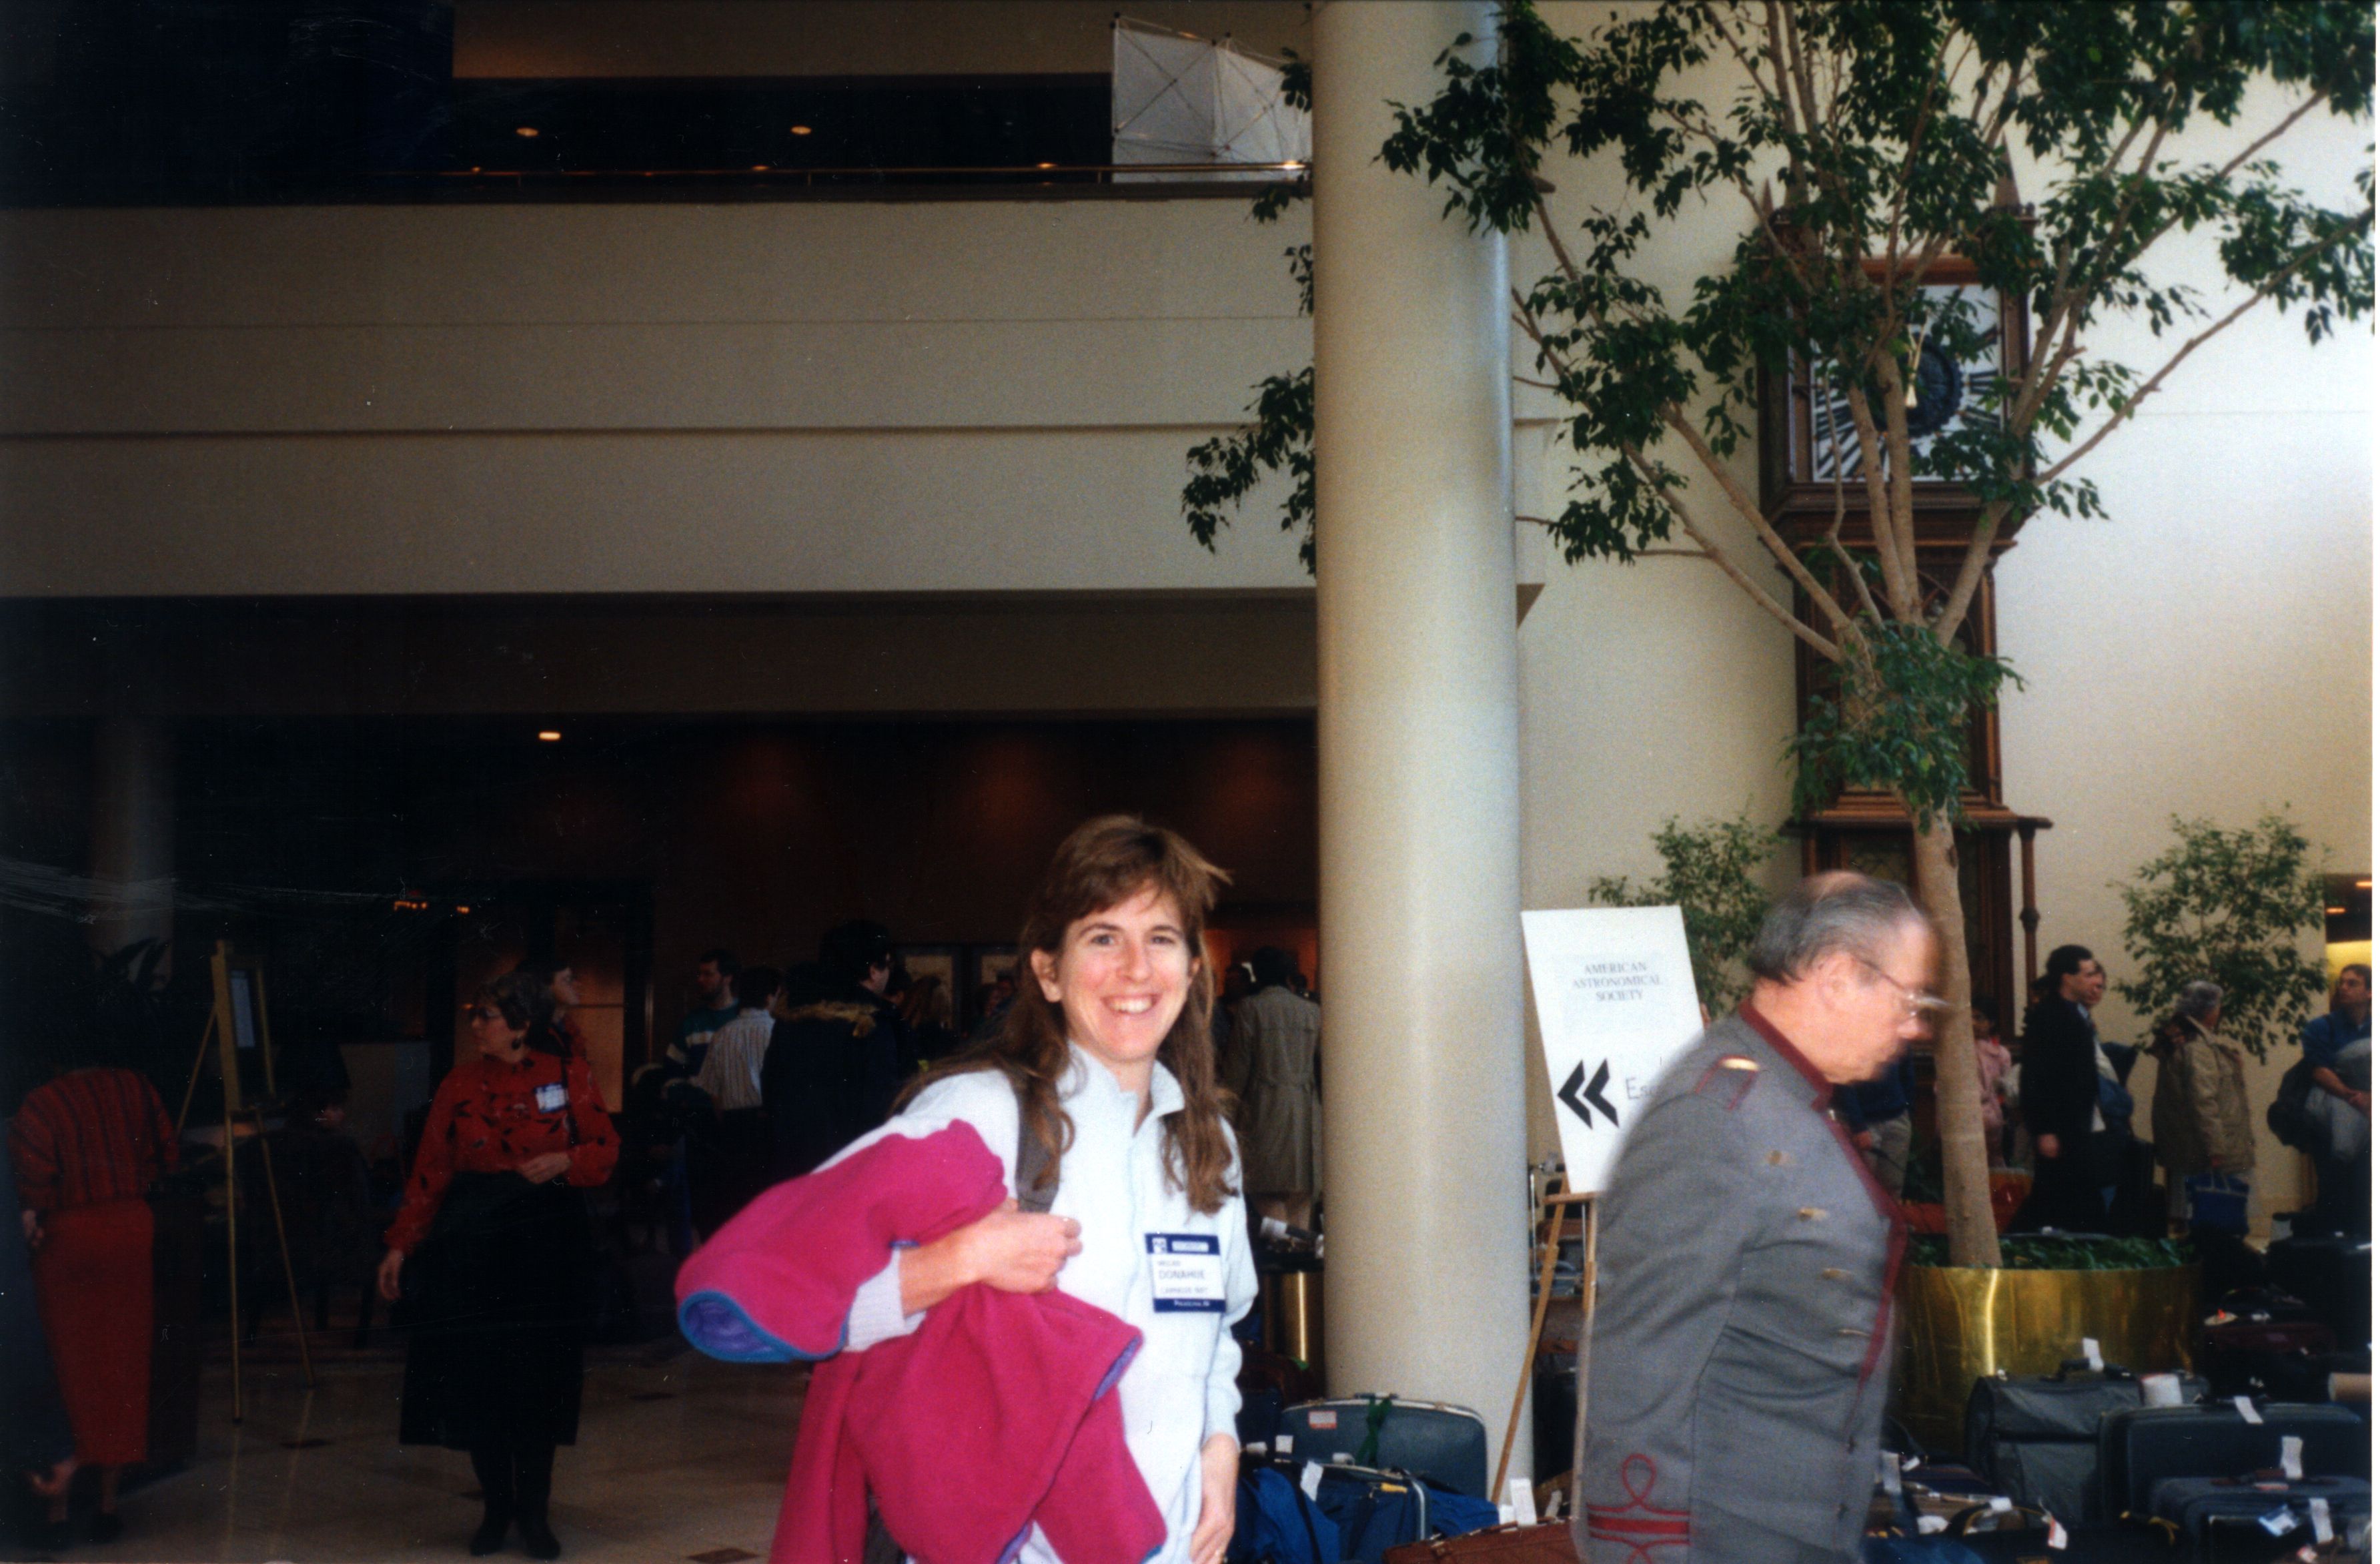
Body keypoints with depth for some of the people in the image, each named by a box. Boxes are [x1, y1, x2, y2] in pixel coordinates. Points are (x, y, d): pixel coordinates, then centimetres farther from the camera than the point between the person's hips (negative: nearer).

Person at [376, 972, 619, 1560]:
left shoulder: (566, 1076, 1)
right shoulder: (460, 1083, 5)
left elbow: (605, 1148, 3)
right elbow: (430, 1171, 5)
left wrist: (565, 1163, -17)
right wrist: (401, 1245, 0)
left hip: (546, 1243, -1)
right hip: (472, 1244, 2)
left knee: (539, 1377, 0)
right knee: (476, 1375, 1)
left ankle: (533, 1510, 13)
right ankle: (495, 1507, 17)